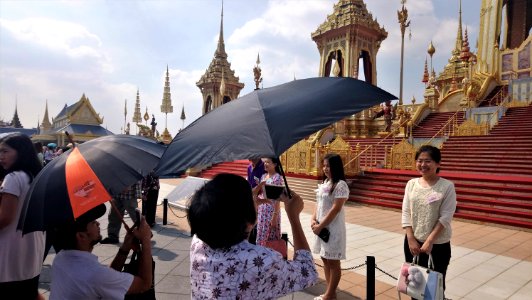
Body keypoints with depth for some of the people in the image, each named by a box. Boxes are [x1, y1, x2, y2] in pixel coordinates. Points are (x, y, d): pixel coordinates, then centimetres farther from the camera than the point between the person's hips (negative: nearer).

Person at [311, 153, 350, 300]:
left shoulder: (341, 185, -14)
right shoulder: (324, 183, 10)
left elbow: (335, 209, -19)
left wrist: (320, 226, -16)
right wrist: (313, 219, -2)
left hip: (333, 228, -8)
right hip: (321, 227, 8)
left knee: (333, 262, 5)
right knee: (325, 259, 15)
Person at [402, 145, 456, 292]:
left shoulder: (447, 186, -11)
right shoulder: (411, 184, 0)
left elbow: (445, 217, -14)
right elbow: (406, 213, 0)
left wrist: (429, 241, -17)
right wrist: (411, 239, -8)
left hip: (438, 244, -3)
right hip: (413, 241, 3)